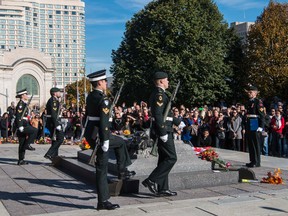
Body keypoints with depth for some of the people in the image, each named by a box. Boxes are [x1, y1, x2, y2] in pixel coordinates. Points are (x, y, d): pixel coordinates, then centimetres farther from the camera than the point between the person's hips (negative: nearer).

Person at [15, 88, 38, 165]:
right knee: (34, 131, -13)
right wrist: (20, 126, -25)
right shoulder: (20, 104, -11)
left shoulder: (23, 104, 20)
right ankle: (27, 144, -8)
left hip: (23, 125, 10)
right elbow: (18, 116, -20)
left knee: (22, 144, 9)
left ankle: (21, 160, 11)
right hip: (22, 125, -10)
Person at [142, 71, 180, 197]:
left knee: (164, 159, 11)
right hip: (164, 131, -11)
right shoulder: (159, 94, -14)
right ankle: (151, 180, -7)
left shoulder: (159, 94, 18)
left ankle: (162, 189, 14)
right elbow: (158, 115, -23)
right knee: (171, 158, -8)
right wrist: (163, 132, -24)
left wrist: (177, 121, 27)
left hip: (164, 131, 11)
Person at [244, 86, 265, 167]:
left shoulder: (258, 102, -7)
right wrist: (246, 127, 19)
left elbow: (261, 115, -12)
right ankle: (252, 161, 19)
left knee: (256, 143, -4)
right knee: (250, 143, 11)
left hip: (255, 125, -8)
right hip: (248, 125, 8)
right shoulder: (249, 102, 17)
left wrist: (261, 126, -19)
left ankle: (257, 162, 0)